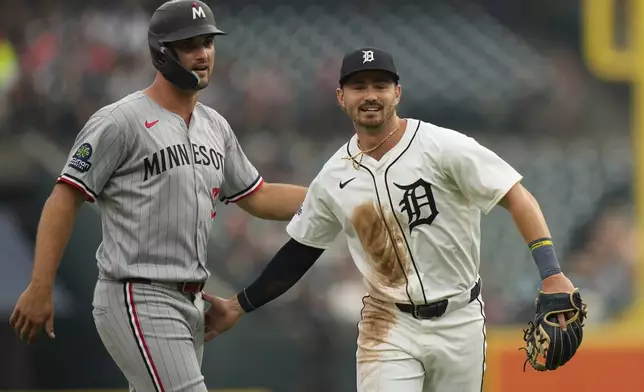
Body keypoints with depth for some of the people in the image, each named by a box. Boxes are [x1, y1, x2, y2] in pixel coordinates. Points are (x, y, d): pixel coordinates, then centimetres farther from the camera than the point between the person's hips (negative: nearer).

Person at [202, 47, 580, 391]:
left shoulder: (442, 147, -12)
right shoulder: (333, 178, 1)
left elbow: (517, 197, -14)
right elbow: (302, 248, 16)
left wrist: (551, 274, -26)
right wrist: (239, 306, 15)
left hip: (459, 321, -2)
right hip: (390, 327, 2)